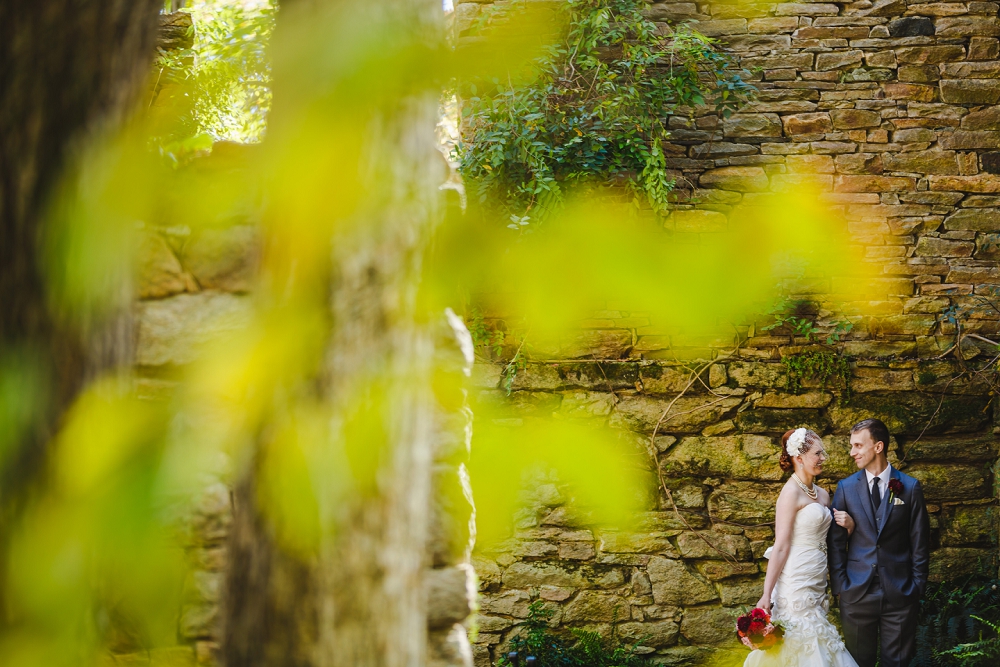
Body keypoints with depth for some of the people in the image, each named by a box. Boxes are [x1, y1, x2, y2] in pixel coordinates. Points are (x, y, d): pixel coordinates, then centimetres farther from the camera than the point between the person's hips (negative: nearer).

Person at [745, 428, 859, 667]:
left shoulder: (822, 494, 12)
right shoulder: (792, 492, -11)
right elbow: (781, 546, -16)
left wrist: (849, 525, 0)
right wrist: (766, 594, -20)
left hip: (817, 584, 8)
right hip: (797, 583, -8)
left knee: (817, 645, 8)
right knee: (801, 646, -6)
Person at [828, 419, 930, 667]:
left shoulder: (910, 487, 0)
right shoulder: (845, 488, 3)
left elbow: (919, 542, 2)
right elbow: (836, 542, 4)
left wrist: (917, 587, -2)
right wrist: (839, 585, -2)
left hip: (900, 593, -1)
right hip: (857, 592, 1)